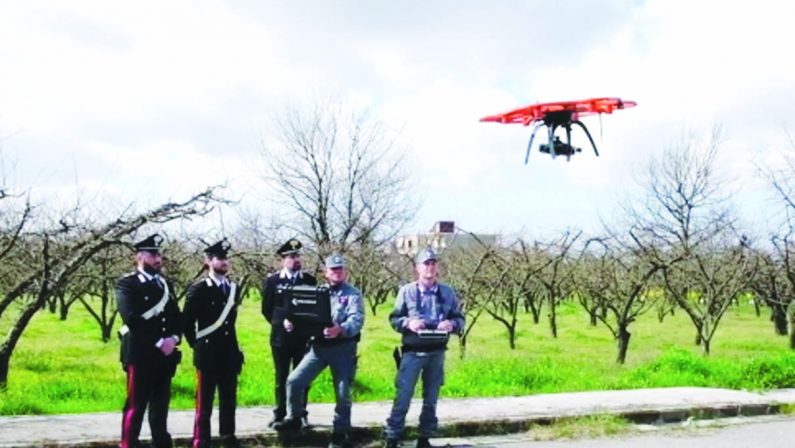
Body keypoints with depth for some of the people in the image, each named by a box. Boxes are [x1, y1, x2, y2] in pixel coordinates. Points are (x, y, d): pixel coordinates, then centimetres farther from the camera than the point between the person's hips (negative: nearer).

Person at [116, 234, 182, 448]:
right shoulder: (127, 284, -5)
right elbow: (132, 319, -16)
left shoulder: (165, 284, 16)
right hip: (140, 354, -6)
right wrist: (159, 342, -18)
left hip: (165, 355, 6)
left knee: (160, 405, 11)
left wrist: (173, 338, -7)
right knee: (136, 406, -3)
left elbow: (176, 317, 13)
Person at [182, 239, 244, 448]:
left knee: (229, 398, 11)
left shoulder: (233, 288, 10)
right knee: (205, 400, -1)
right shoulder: (198, 289, -9)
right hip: (208, 354, -6)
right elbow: (186, 321, -6)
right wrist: (197, 344, 0)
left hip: (230, 353, 6)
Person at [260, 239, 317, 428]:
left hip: (302, 336, 1)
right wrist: (280, 323, 0)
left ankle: (301, 415, 13)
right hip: (280, 337, -1)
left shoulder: (309, 280, 3)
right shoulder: (272, 281, 0)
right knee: (281, 377, 6)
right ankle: (280, 415, 13)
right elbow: (266, 309, 6)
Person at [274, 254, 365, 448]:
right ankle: (294, 418, 16)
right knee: (294, 380, -4)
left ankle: (340, 432, 16)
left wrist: (340, 329, -39)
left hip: (343, 348, -4)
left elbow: (357, 320, -19)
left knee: (342, 392, 2)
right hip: (318, 346, 4)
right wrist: (292, 323, -14)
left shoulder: (353, 294, -4)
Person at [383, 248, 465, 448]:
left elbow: (460, 318, 8)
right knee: (403, 396, -6)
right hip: (412, 352, -3)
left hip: (437, 352, 3)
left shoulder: (447, 292, 5)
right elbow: (394, 318, 2)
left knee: (431, 399, 10)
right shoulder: (406, 290, -1)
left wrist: (452, 324, -13)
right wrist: (408, 323, -18)